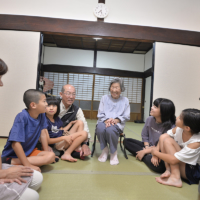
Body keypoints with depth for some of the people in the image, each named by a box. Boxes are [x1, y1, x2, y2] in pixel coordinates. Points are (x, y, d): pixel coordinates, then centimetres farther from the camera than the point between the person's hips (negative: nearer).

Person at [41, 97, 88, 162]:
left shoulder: (57, 119, 12)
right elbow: (47, 141, -16)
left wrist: (71, 123, 13)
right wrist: (63, 138, -25)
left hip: (64, 139, 9)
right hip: (56, 143, -9)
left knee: (80, 122, 8)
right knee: (84, 133, -18)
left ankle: (78, 149, -5)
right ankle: (67, 154, -17)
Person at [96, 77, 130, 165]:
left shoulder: (125, 100, 9)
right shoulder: (104, 98, 11)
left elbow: (126, 116, 5)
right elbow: (100, 114, 6)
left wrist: (116, 120, -14)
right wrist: (106, 120, -15)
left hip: (117, 124, -1)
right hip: (104, 122, 2)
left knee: (110, 129, -36)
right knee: (100, 128, -34)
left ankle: (114, 152, -7)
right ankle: (104, 149, -5)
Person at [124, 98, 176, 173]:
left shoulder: (170, 127, -24)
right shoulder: (150, 119, -6)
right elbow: (144, 135, 4)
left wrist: (145, 151, -17)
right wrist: (147, 147, -14)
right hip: (149, 146, 6)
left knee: (159, 166, -40)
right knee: (126, 141, 1)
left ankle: (147, 157, -7)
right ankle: (147, 156, -10)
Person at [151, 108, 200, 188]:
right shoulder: (179, 129, -16)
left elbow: (173, 160, -31)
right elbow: (163, 137, -4)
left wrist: (156, 152, -17)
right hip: (179, 163, 7)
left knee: (168, 141, -24)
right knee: (163, 137, -12)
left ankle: (176, 178, -21)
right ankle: (168, 170, -13)